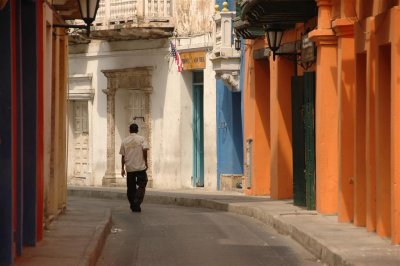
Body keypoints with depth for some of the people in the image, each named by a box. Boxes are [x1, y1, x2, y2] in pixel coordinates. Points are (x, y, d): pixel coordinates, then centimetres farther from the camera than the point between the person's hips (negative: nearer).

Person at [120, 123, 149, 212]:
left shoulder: (124, 141, 6)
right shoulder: (141, 139, -2)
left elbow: (123, 155, 8)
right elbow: (145, 150, -15)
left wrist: (122, 168, 13)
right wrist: (146, 162, -4)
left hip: (129, 168, 3)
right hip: (140, 167, -3)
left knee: (131, 187, 11)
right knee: (141, 186, 4)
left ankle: (133, 206, 12)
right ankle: (137, 203, -15)